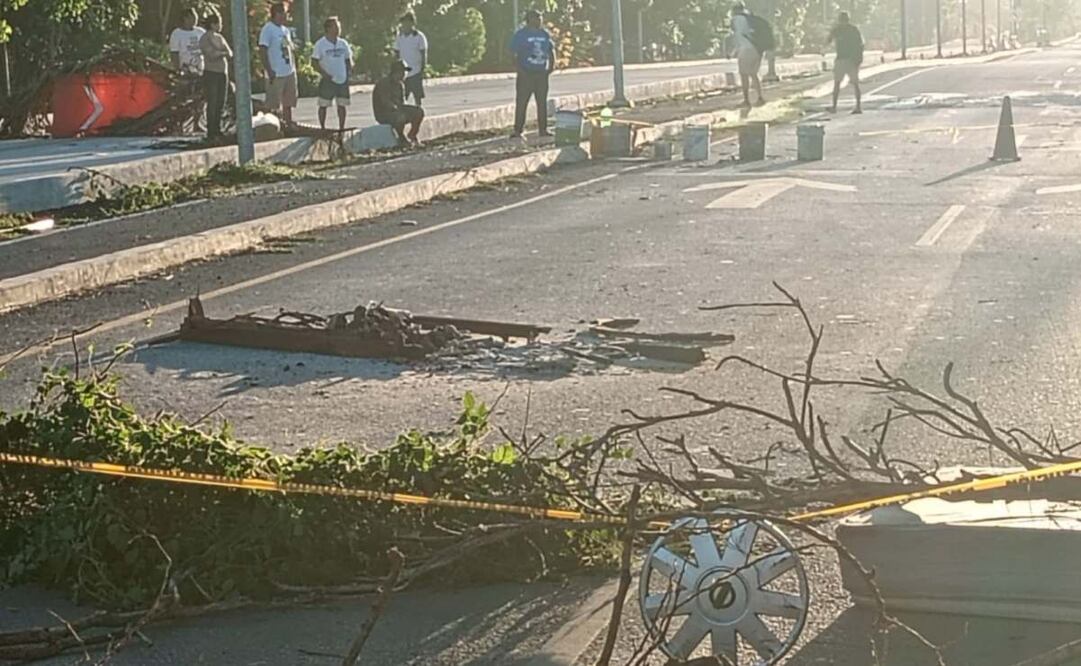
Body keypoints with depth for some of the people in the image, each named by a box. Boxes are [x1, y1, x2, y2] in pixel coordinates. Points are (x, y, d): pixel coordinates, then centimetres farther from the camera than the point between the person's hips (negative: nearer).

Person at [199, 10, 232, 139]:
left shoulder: (219, 37, 17)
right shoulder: (204, 38, -4)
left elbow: (230, 53, 7)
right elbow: (211, 54, -16)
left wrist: (219, 53, -13)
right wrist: (223, 53, -2)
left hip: (223, 73, 7)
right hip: (211, 73, -7)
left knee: (221, 104, 6)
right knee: (212, 103, -7)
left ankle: (217, 129, 12)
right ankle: (210, 131, -5)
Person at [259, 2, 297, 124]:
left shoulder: (286, 30, 14)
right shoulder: (268, 29, -11)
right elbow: (262, 52, -16)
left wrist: (294, 67, 13)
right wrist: (269, 71, -21)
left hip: (290, 73, 8)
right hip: (276, 74, -8)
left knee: (288, 103, 15)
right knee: (273, 105, -3)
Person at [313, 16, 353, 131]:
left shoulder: (343, 43, 8)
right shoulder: (321, 44, -7)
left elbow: (348, 58, 15)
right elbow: (315, 61, -8)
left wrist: (350, 69, -4)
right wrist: (324, 73, -19)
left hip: (342, 79, 5)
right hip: (328, 80, -4)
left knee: (342, 104, 8)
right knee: (323, 105, 2)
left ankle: (342, 128, 17)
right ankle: (323, 128, 12)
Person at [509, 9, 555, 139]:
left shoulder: (545, 34, 10)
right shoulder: (521, 35, -4)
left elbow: (551, 49, 20)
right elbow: (513, 53, -7)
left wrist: (552, 65, 6)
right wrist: (519, 69, -16)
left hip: (541, 73, 5)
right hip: (526, 74, -5)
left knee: (542, 102, 8)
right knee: (521, 103, -6)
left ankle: (543, 129, 16)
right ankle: (517, 131, -3)